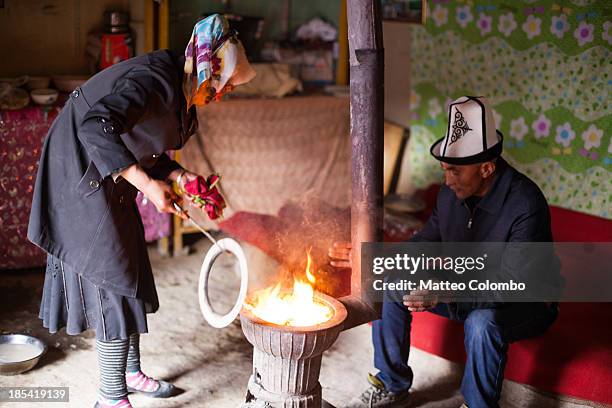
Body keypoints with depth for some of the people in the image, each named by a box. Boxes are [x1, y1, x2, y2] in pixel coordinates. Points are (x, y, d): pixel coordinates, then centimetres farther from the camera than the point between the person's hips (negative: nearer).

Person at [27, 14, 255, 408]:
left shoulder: (177, 89, 7)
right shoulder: (155, 80, -24)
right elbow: (96, 128, -36)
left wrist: (177, 175, -2)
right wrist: (147, 183, -31)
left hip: (107, 185, 10)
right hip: (82, 182, -10)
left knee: (130, 279, 14)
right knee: (113, 281, -6)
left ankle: (131, 372, 29)